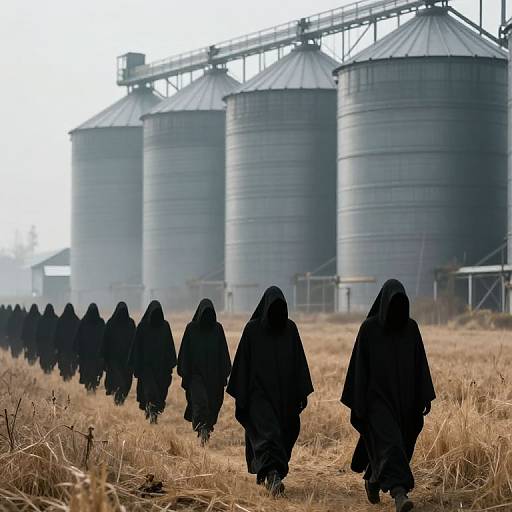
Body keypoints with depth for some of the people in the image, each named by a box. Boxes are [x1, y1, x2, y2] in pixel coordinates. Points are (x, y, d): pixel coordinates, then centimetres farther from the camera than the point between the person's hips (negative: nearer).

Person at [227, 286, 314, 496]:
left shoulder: (290, 328, 4)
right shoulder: (252, 329, -4)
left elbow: (299, 361, 6)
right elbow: (242, 361, -3)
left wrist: (303, 392, 2)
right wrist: (240, 395, -5)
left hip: (284, 394, 4)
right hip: (259, 392, -4)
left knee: (284, 434, 8)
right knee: (267, 433, -17)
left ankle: (265, 471, 23)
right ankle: (273, 473, -30)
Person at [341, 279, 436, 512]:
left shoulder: (411, 327, 4)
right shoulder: (369, 328, -7)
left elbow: (420, 363, 6)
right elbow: (359, 365, -5)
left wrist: (426, 397, 1)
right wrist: (356, 403, -7)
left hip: (404, 398, 5)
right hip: (377, 397, -5)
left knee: (400, 445, 14)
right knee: (389, 442, -19)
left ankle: (372, 480, 38)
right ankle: (399, 493, -27)